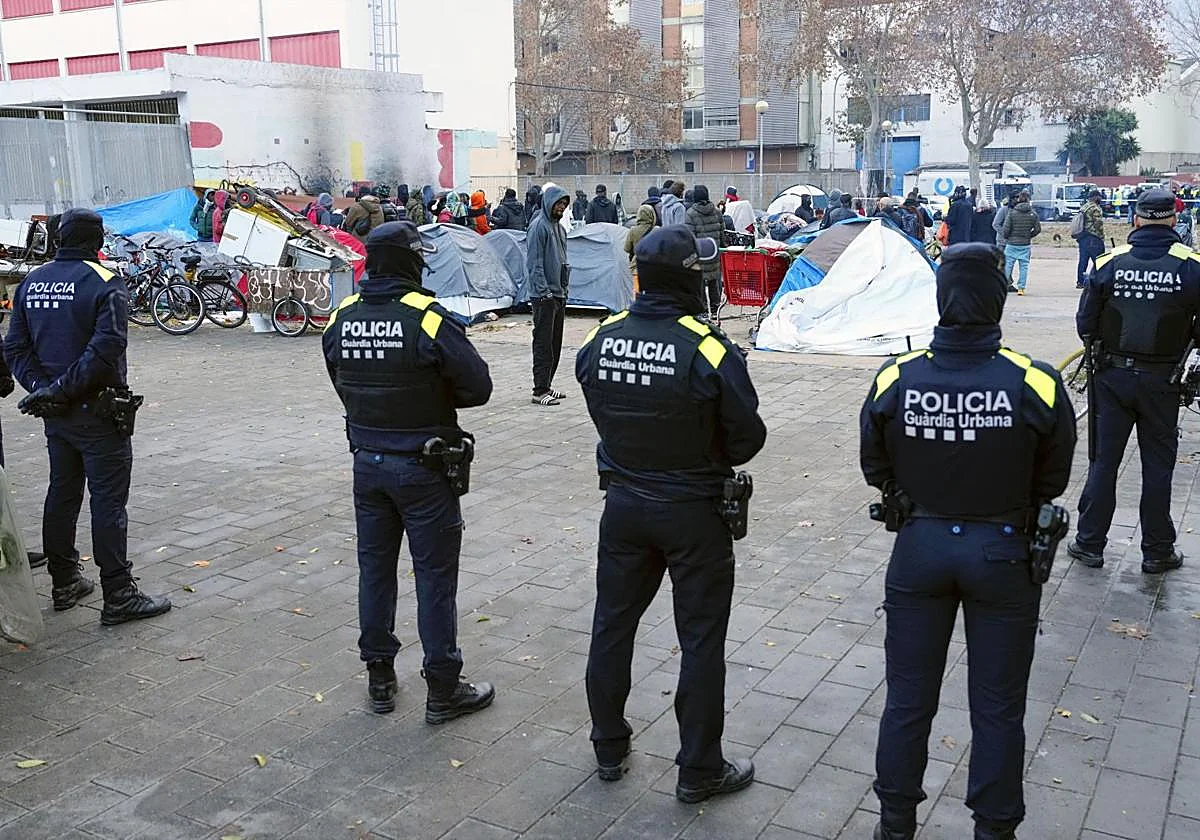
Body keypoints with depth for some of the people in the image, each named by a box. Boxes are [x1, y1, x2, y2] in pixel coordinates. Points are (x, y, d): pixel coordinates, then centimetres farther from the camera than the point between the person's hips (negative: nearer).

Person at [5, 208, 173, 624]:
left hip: (55, 413, 7)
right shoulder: (104, 282, -13)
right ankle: (118, 596, 2)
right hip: (97, 411, -7)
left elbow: (15, 348, 5)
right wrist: (63, 389, -18)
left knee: (62, 495, 18)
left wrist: (42, 388, -6)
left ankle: (64, 583, 28)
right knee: (108, 501, -2)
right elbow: (106, 348, -23)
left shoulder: (30, 283, 8)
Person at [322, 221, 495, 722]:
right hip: (421, 468, -5)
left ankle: (379, 679, 29)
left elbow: (342, 384, 10)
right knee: (435, 574, 5)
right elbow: (478, 387, -15)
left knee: (375, 566, 17)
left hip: (367, 462, 6)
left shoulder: (342, 318, -1)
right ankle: (443, 690, 15)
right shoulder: (429, 318, -19)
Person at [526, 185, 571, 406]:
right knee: (543, 343, -7)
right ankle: (540, 391, -4)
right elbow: (534, 263, -16)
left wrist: (564, 286, 17)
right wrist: (544, 291, -19)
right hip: (544, 296, -9)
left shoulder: (559, 227, 16)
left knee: (555, 343, 12)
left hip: (558, 294, 9)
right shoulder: (539, 226, -12)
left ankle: (546, 385, 21)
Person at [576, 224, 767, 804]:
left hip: (623, 505, 5)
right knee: (701, 641, 9)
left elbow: (602, 414, 5)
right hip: (693, 512, -4)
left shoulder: (600, 340, -7)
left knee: (613, 624, 19)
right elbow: (747, 438, -12)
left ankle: (609, 747, 35)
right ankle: (699, 771, 21)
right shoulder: (710, 351, -20)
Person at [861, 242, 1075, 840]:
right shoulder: (1035, 385, -19)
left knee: (908, 699, 17)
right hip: (1003, 552, -1)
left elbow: (876, 470, 0)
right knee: (997, 708, 15)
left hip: (920, 548, 2)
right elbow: (1051, 481, -4)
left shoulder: (896, 380, -15)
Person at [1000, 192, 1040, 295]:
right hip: (1026, 244, 2)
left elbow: (1006, 229, -9)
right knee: (1024, 266, 7)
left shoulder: (1012, 213, -9)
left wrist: (1005, 236, 10)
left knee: (1007, 264, 6)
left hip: (1012, 243, -2)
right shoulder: (1033, 214, -2)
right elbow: (1038, 229, 3)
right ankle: (1021, 288, 7)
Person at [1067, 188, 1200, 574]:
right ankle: (1157, 551, 19)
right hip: (1161, 380, -1)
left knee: (1104, 460, 11)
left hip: (1114, 376, 1)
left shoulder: (1110, 262, -7)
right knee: (1157, 465, 10)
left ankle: (1090, 543, 17)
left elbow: (1085, 325, -3)